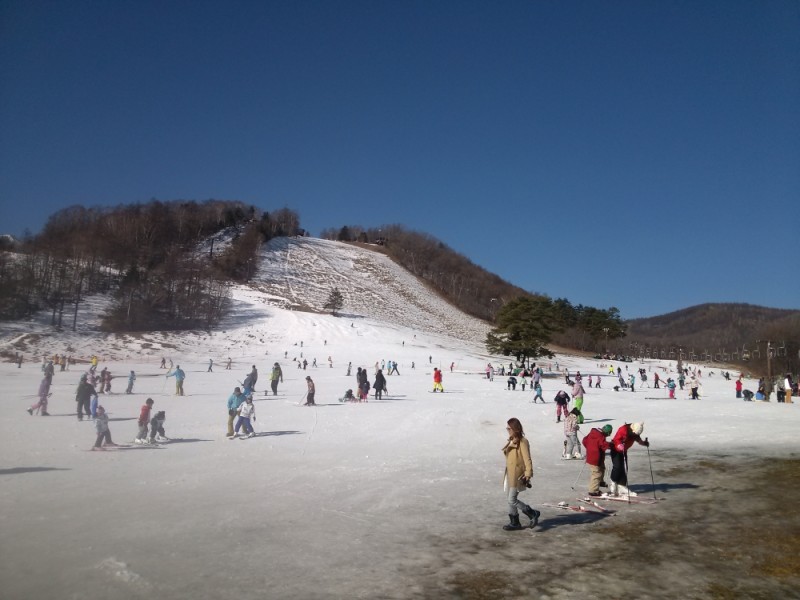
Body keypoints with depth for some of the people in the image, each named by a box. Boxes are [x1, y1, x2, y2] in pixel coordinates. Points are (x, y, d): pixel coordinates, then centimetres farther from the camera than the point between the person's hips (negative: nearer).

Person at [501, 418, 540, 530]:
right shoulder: (511, 441, 11)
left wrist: (528, 475, -22)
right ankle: (514, 522, 26)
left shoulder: (522, 442, -15)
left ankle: (533, 514, 9)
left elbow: (527, 460, -18)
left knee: (512, 500, -7)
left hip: (517, 476, -9)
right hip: (509, 474, 9)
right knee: (510, 499, 13)